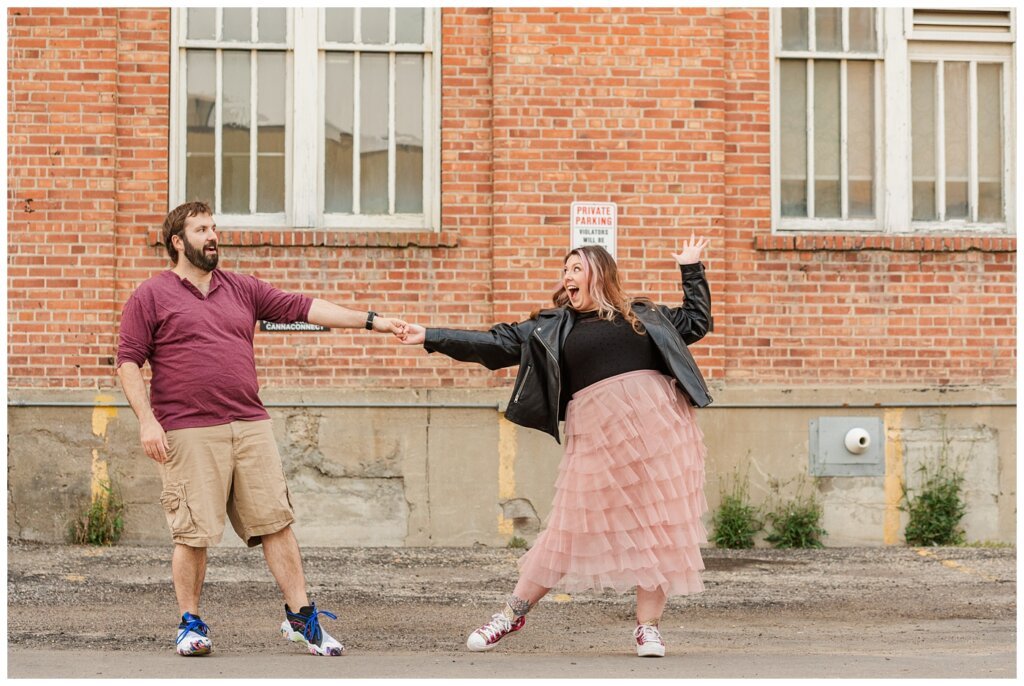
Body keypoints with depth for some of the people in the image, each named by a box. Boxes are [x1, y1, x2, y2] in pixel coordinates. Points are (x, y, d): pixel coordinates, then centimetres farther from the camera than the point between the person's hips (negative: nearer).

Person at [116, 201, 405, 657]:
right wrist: (146, 420, -11)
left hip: (250, 427, 4)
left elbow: (302, 308, 14)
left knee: (275, 521, 2)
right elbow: (128, 361, 0)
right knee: (193, 532, -4)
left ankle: (301, 616, 8)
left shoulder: (242, 290, 17)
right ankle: (191, 624, 11)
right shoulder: (151, 297, 4)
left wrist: (371, 321, 8)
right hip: (189, 433, -4)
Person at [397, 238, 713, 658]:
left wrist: (692, 270, 19)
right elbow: (495, 344, 7)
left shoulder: (644, 316, 16)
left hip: (658, 427, 1)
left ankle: (647, 626, 8)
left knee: (657, 527, -1)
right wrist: (431, 338, 1)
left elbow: (697, 323, 25)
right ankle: (513, 613, 11)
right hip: (597, 433, -1)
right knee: (569, 530, -1)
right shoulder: (553, 327, 13)